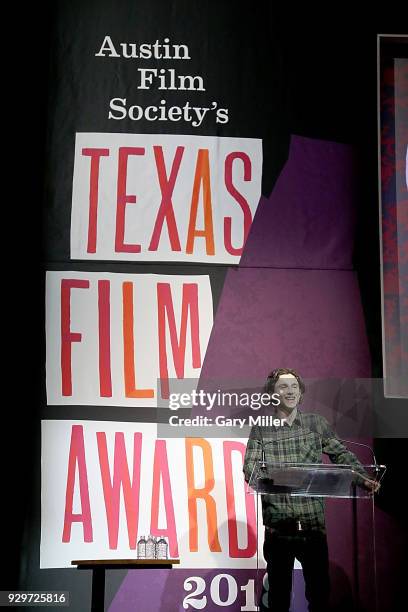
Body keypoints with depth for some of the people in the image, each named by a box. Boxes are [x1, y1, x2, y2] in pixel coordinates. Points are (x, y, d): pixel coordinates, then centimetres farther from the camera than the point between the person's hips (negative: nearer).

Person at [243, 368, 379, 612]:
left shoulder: (317, 423, 8)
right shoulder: (261, 429, 6)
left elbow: (341, 454, 5)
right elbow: (250, 464, -3)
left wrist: (364, 478, -11)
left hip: (314, 521, 1)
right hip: (278, 524, -1)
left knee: (320, 589, 6)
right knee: (279, 590, 8)